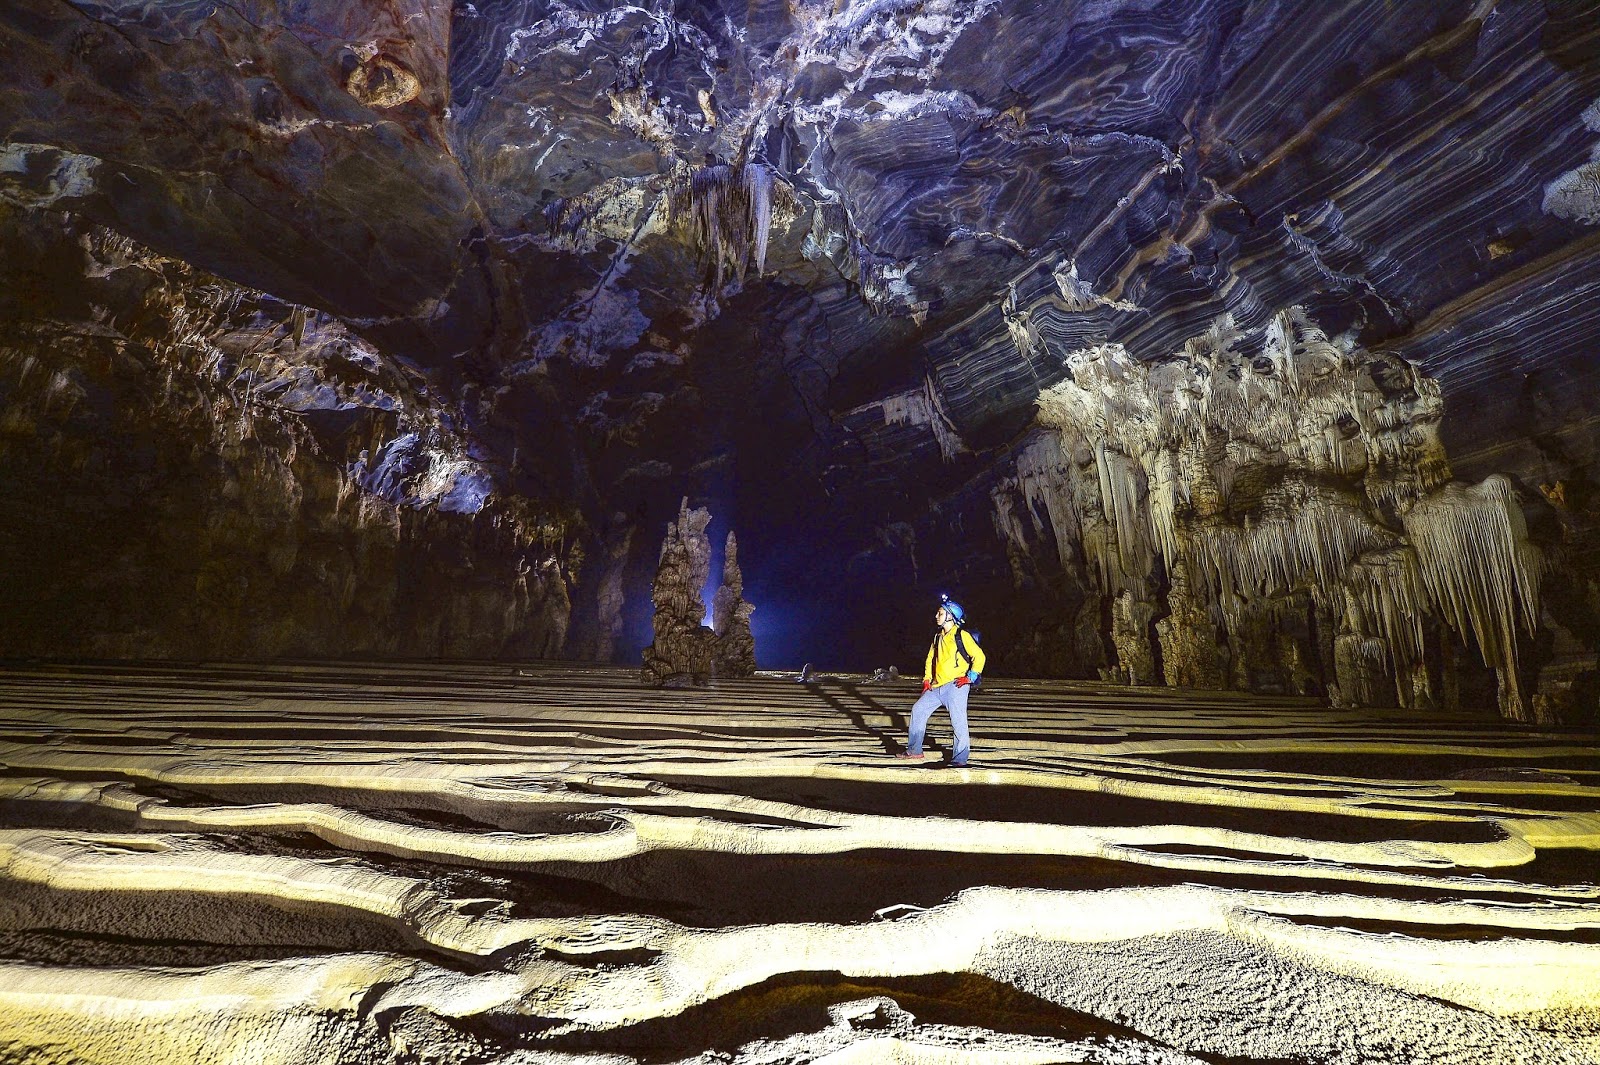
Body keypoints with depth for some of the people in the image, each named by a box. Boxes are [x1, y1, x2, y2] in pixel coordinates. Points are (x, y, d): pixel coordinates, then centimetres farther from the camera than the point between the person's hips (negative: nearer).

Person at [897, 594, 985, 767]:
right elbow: (931, 659, 27)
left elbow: (979, 656, -8)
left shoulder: (962, 635, -6)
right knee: (918, 710, 5)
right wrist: (926, 680, 16)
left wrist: (970, 677, -12)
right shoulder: (938, 638, 18)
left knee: (958, 721, -9)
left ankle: (960, 758, 3)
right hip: (937, 687, 8)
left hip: (955, 686, -8)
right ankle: (914, 751, 13)